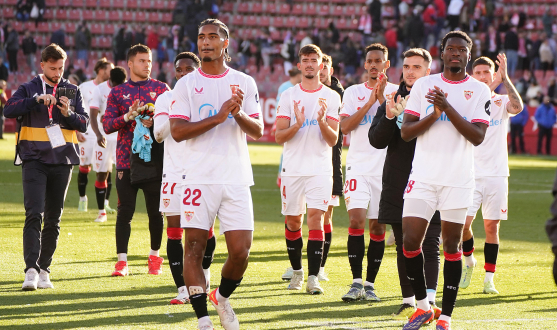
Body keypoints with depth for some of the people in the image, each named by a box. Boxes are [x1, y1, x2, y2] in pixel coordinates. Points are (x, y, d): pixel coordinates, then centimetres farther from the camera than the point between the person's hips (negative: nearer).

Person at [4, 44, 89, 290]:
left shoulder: (72, 92, 11)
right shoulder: (29, 89, 3)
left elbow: (84, 124, 8)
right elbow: (9, 110, -14)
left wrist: (68, 114, -11)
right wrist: (36, 100, -25)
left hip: (62, 161, 3)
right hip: (34, 159, -3)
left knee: (54, 219, 6)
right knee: (34, 214, -15)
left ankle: (44, 270, 14)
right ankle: (31, 269, -21)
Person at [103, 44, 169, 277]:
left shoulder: (161, 89, 10)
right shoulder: (118, 92, 9)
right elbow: (107, 125, 2)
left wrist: (154, 122, -13)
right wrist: (128, 117, -15)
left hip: (155, 159, 0)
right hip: (126, 159, 0)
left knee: (155, 211, 4)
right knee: (125, 211, -3)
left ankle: (155, 256, 18)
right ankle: (122, 260, 0)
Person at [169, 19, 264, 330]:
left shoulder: (245, 83, 10)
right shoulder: (186, 84, 4)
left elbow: (258, 131, 7)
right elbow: (177, 131, -6)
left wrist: (239, 114, -13)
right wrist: (218, 117, -14)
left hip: (236, 179, 1)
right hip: (199, 178, -1)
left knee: (241, 251, -4)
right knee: (194, 247, -4)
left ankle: (222, 297, 24)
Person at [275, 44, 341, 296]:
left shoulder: (331, 97, 3)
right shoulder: (288, 96, 5)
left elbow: (333, 140, -2)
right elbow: (279, 136, -1)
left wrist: (322, 121, -21)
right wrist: (297, 125, -19)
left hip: (320, 169, -2)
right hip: (293, 169, 2)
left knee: (315, 217, -14)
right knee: (293, 221, 8)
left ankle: (313, 277, -16)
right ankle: (297, 271, 26)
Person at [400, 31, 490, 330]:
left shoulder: (480, 91, 2)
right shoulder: (423, 85, 8)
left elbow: (477, 137, -9)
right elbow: (406, 132, 2)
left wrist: (448, 108, -17)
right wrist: (434, 114, -13)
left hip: (458, 180, -1)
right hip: (423, 178, 1)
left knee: (452, 246, 1)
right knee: (410, 241, -7)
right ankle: (422, 306, 12)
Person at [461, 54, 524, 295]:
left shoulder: (502, 101, 5)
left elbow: (518, 107, -17)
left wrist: (505, 79, -23)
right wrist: (489, 89, -27)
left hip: (496, 173, 1)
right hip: (470, 173, -1)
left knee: (491, 226, 1)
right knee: (463, 223, -10)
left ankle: (489, 278, 7)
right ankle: (469, 261, 17)